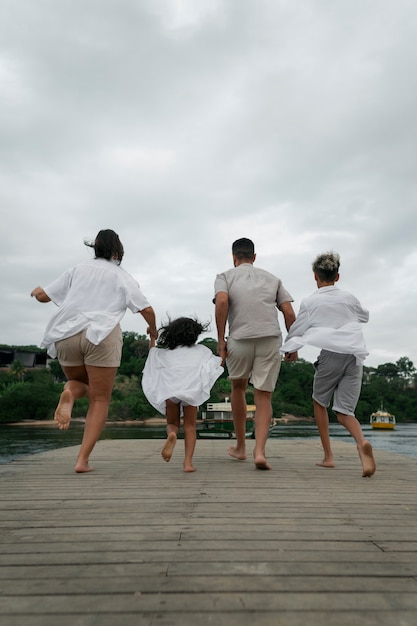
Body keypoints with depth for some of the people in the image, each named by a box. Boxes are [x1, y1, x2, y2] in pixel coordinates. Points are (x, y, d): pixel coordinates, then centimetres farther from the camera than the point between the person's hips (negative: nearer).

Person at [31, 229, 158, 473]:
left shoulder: (77, 270, 18)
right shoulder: (122, 276, 11)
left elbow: (44, 295, 17)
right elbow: (146, 309, 4)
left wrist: (36, 292, 41)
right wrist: (153, 330, 24)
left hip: (66, 334, 3)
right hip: (101, 335, -3)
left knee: (79, 382, 28)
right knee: (100, 400, 7)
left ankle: (69, 394, -8)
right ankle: (83, 460, -1)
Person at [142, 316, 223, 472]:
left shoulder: (165, 353, 24)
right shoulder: (201, 350, 22)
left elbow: (152, 356, 41)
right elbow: (218, 363, 29)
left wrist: (152, 338, 51)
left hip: (170, 389, 1)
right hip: (192, 390, -1)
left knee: (172, 423, 18)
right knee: (190, 426, 11)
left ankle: (171, 435, -16)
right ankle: (188, 462, 1)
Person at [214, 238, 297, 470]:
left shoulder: (225, 276, 13)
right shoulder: (272, 278, 21)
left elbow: (222, 301, -9)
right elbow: (289, 313, 10)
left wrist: (221, 340, -5)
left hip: (239, 340, -1)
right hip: (270, 339, 1)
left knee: (238, 388, 22)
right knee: (263, 397, 8)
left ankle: (241, 447, 30)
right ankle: (260, 452, -8)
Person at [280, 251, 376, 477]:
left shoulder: (310, 302, 2)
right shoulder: (349, 298, 12)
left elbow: (297, 329, 9)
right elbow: (365, 316, 31)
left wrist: (287, 349, 27)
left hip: (331, 355, -3)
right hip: (355, 355, 3)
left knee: (319, 402, 20)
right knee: (344, 411, 6)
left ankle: (328, 456, 17)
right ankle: (361, 442, -26)